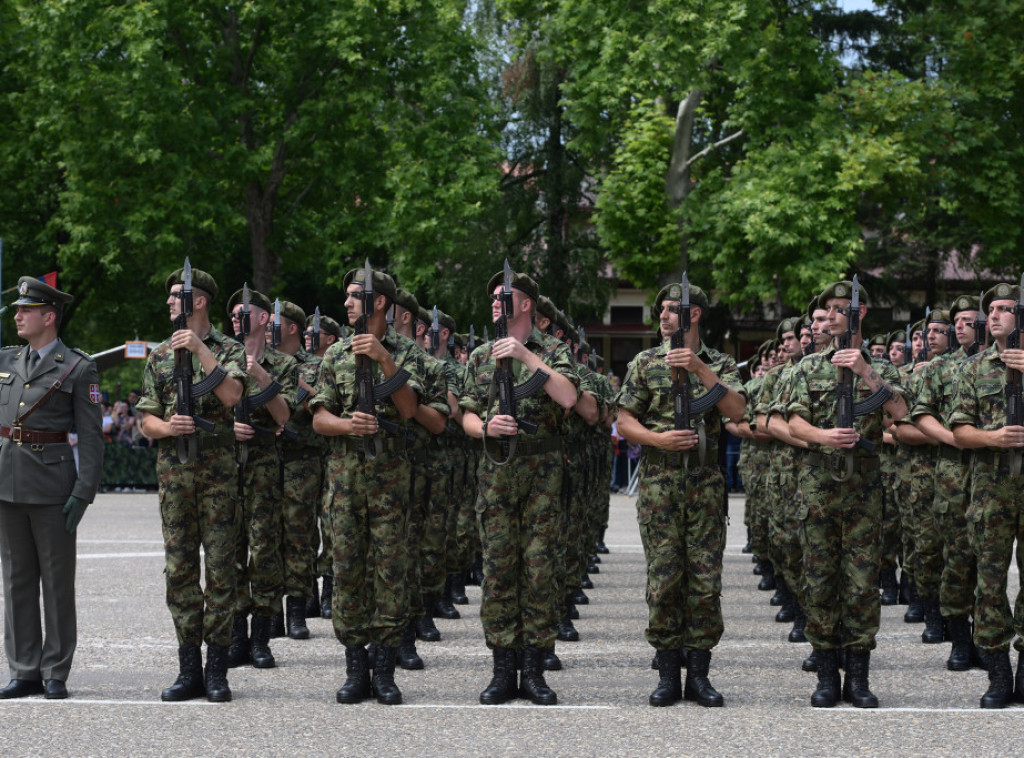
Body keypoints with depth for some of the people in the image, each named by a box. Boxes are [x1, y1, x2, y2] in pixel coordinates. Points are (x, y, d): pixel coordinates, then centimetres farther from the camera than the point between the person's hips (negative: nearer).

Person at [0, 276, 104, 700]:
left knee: (57, 580, 2)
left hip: (53, 486, -5)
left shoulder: (78, 368, -3)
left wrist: (84, 491, -14)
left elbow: (91, 436, -6)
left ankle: (56, 674, 8)